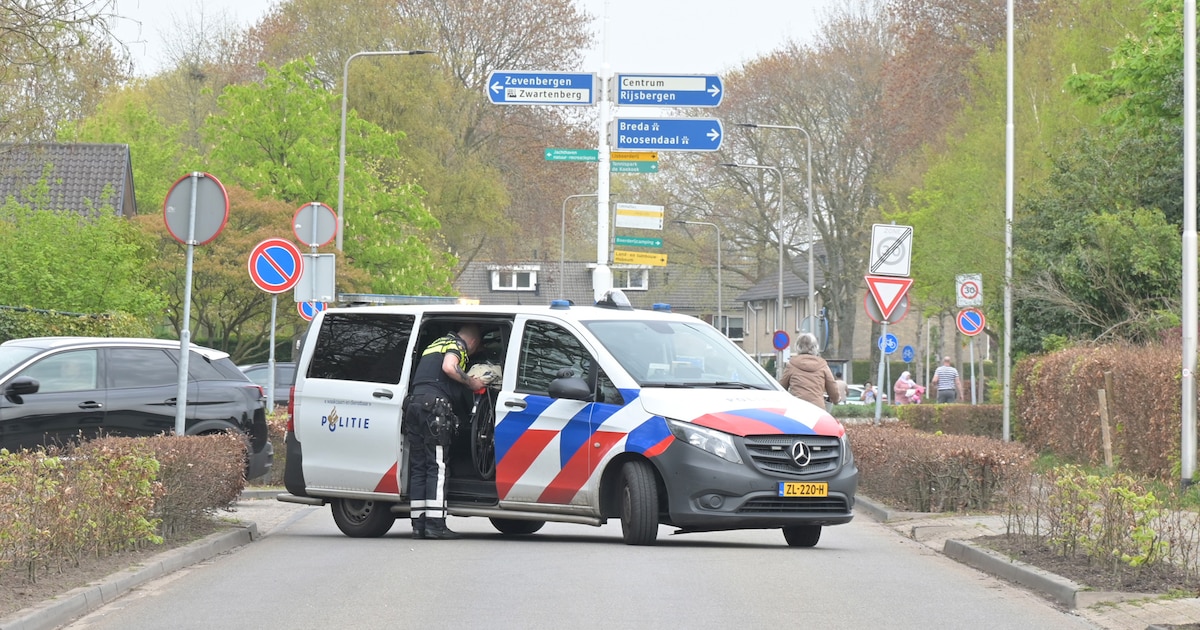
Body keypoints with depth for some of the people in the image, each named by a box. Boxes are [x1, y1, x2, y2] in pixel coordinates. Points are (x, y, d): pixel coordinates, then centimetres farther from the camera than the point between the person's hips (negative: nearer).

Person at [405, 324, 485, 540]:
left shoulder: (436, 344, 30)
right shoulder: (456, 345, 4)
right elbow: (449, 367, -16)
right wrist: (471, 382, -2)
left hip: (414, 402, 8)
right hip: (434, 404, -8)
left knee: (418, 468, 7)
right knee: (436, 467, -9)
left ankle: (418, 524, 6)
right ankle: (435, 524, -13)